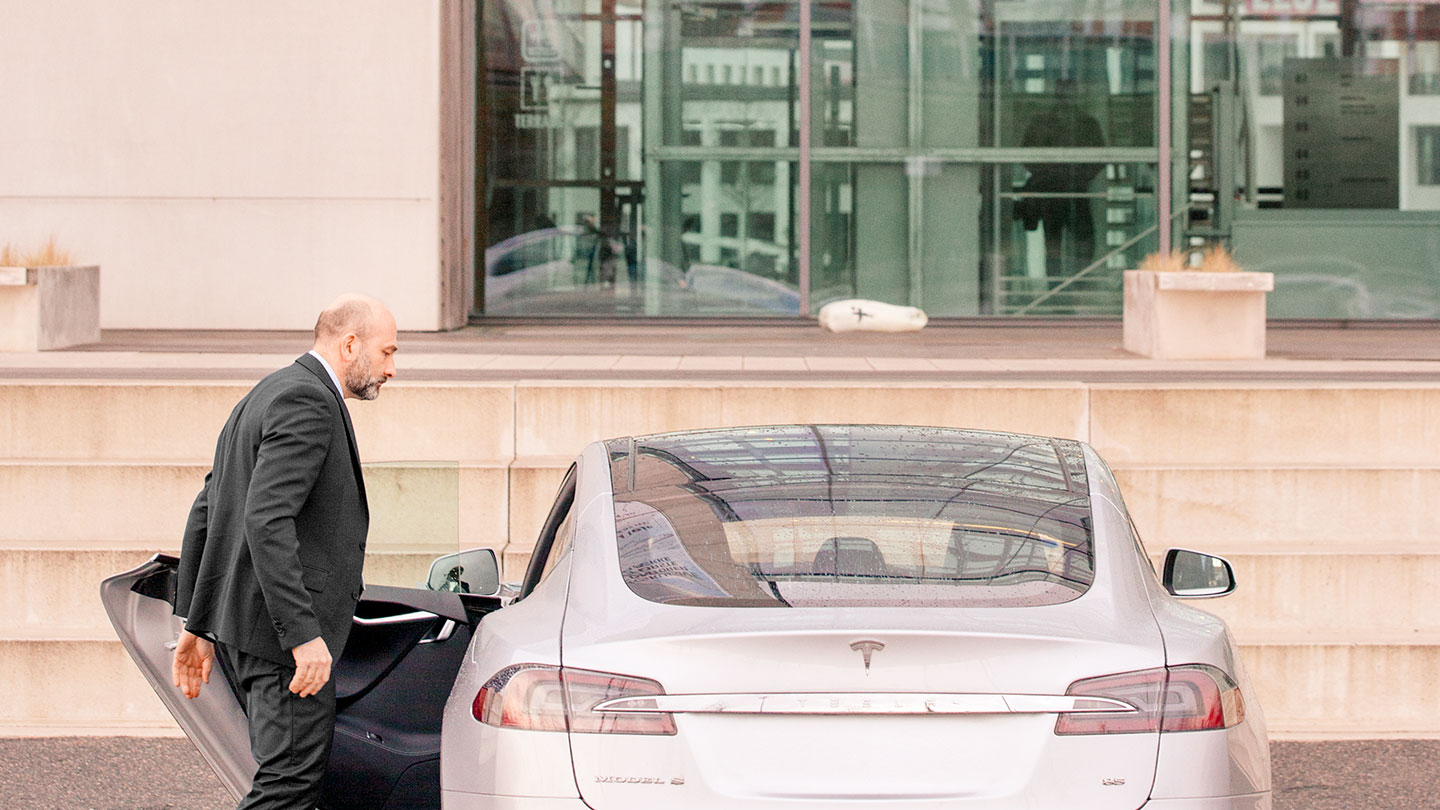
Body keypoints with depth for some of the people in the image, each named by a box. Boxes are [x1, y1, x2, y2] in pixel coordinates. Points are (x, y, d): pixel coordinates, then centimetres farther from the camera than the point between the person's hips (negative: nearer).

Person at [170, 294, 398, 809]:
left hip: (244, 626, 11)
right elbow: (266, 521, -24)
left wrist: (197, 624, 21)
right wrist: (304, 635, -26)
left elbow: (204, 513, 21)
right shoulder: (307, 402, -14)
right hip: (277, 630, -11)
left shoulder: (264, 397, 20)